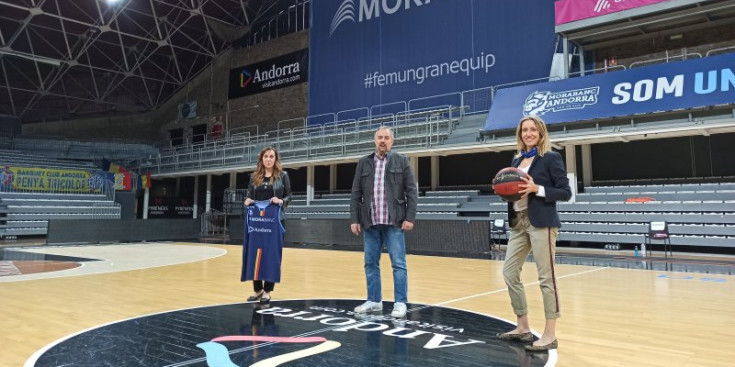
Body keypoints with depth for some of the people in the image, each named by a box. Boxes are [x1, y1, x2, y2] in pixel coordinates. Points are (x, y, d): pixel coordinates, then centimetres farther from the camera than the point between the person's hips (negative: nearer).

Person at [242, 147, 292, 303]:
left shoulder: (282, 175, 3)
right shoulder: (254, 176, 10)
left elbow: (289, 196, 4)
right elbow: (249, 195, 15)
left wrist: (281, 201, -16)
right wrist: (247, 201, -6)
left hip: (274, 219, -3)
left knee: (271, 254, -2)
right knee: (254, 253, 4)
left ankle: (267, 290, 7)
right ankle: (257, 289, 17)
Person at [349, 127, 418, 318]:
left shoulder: (401, 161, 4)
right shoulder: (363, 163, 10)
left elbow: (411, 191, 0)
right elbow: (356, 194, 9)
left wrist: (410, 217, -8)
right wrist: (354, 219, 2)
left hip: (394, 222, -3)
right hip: (370, 223, 3)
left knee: (398, 264, -1)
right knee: (370, 263, 9)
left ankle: (400, 303, 7)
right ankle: (374, 301, 20)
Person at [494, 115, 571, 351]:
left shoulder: (551, 158, -4)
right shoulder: (517, 160, 15)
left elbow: (565, 193, -7)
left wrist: (537, 188, -18)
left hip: (541, 223, -7)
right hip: (518, 222, 7)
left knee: (546, 278, -2)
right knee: (509, 272, 8)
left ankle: (550, 335, 8)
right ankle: (523, 328, 22)